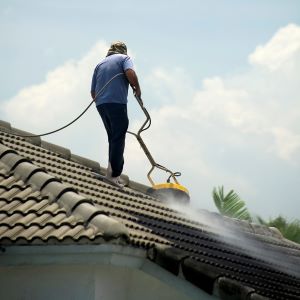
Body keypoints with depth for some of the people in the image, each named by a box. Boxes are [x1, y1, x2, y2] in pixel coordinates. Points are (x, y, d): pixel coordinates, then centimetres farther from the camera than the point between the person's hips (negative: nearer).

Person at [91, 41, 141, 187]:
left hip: (100, 104, 5)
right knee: (118, 140, -5)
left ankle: (112, 169, 7)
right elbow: (130, 73, -13)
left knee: (113, 138, 15)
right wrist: (137, 88, 1)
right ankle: (114, 174, -11)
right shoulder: (124, 58, 10)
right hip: (117, 102, -5)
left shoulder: (100, 64, 23)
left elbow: (93, 92, 19)